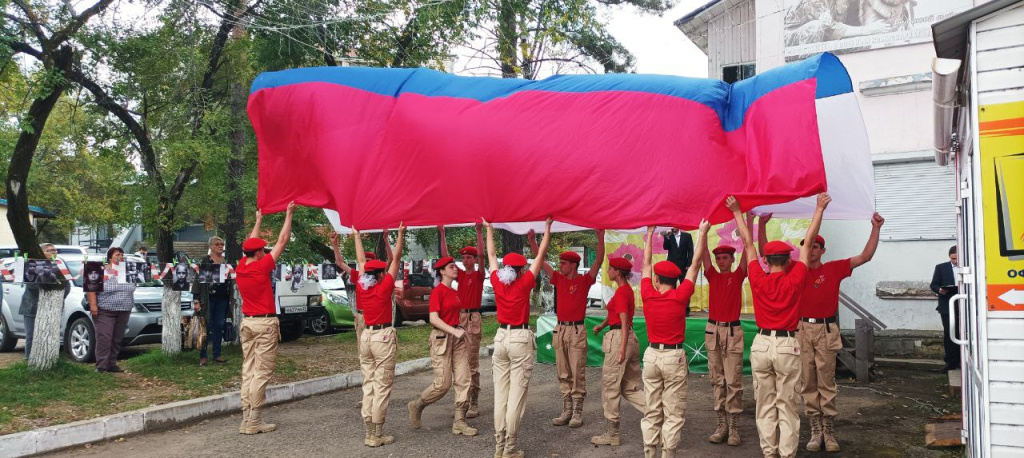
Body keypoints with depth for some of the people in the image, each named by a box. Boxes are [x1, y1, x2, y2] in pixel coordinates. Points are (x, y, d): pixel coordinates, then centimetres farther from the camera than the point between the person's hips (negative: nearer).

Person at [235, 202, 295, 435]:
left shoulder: (240, 267, 4)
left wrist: (258, 220, 34)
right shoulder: (262, 267, -13)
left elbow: (251, 243, 21)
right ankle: (254, 421, -4)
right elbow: (282, 241, -6)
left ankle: (246, 418, 9)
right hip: (265, 323, -7)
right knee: (262, 373, -4)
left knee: (248, 371, 8)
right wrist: (289, 214, 3)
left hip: (247, 322, 7)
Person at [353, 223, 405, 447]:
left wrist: (357, 236, 25)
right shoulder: (384, 287, -10)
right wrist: (400, 235, -6)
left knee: (368, 385, 10)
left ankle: (369, 433, 12)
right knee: (382, 387, -3)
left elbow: (361, 261, 15)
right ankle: (377, 435, -1)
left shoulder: (361, 287, 3)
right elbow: (396, 259, -9)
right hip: (383, 337, -6)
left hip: (366, 336, 6)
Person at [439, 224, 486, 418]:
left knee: (472, 363, -2)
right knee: (458, 362, 5)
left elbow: (481, 255, -14)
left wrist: (479, 232, -21)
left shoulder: (479, 275, 0)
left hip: (473, 318, -5)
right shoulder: (460, 274, 13)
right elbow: (445, 256, 9)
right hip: (457, 317, 5)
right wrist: (442, 234, 4)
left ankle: (474, 403, 3)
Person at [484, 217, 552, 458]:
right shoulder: (524, 284, -11)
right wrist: (547, 228, 3)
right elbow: (540, 256, -5)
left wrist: (489, 230, 25)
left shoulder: (497, 283, -1)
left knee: (500, 394, 9)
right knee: (516, 396, -1)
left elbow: (491, 255, 13)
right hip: (520, 339, -5)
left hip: (501, 337, 5)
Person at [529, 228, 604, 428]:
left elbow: (599, 261, -13)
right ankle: (566, 410, 16)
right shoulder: (559, 279, 9)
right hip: (560, 329, 5)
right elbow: (542, 262, 10)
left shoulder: (584, 280, -3)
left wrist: (600, 239, -24)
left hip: (577, 330, -5)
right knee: (563, 374, 9)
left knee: (577, 373, -1)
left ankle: (577, 412, 5)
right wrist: (532, 241, 2)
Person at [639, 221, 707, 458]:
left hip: (651, 355, 4)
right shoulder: (680, 297, -12)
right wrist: (702, 233, 2)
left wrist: (650, 233, 17)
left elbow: (646, 264, 8)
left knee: (651, 411, 11)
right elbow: (695, 265, -6)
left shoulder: (647, 295, -5)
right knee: (673, 413, 3)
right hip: (674, 357, -4)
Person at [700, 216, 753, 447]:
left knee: (733, 381, -2)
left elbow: (747, 248, -5)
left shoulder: (738, 276, 1)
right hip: (713, 330, 3)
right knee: (717, 380, 6)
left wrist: (748, 218, -9)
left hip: (733, 331, -3)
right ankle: (721, 424, 12)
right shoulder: (712, 276, 9)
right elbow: (702, 251, 5)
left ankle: (734, 427, 2)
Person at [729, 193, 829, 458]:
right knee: (787, 406, 4)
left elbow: (748, 243, 5)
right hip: (787, 346, -2)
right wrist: (819, 209, 8)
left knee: (765, 405, 9)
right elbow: (808, 242, 0)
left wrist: (737, 212, 14)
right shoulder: (794, 280, -7)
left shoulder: (758, 280, -4)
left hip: (761, 344, 2)